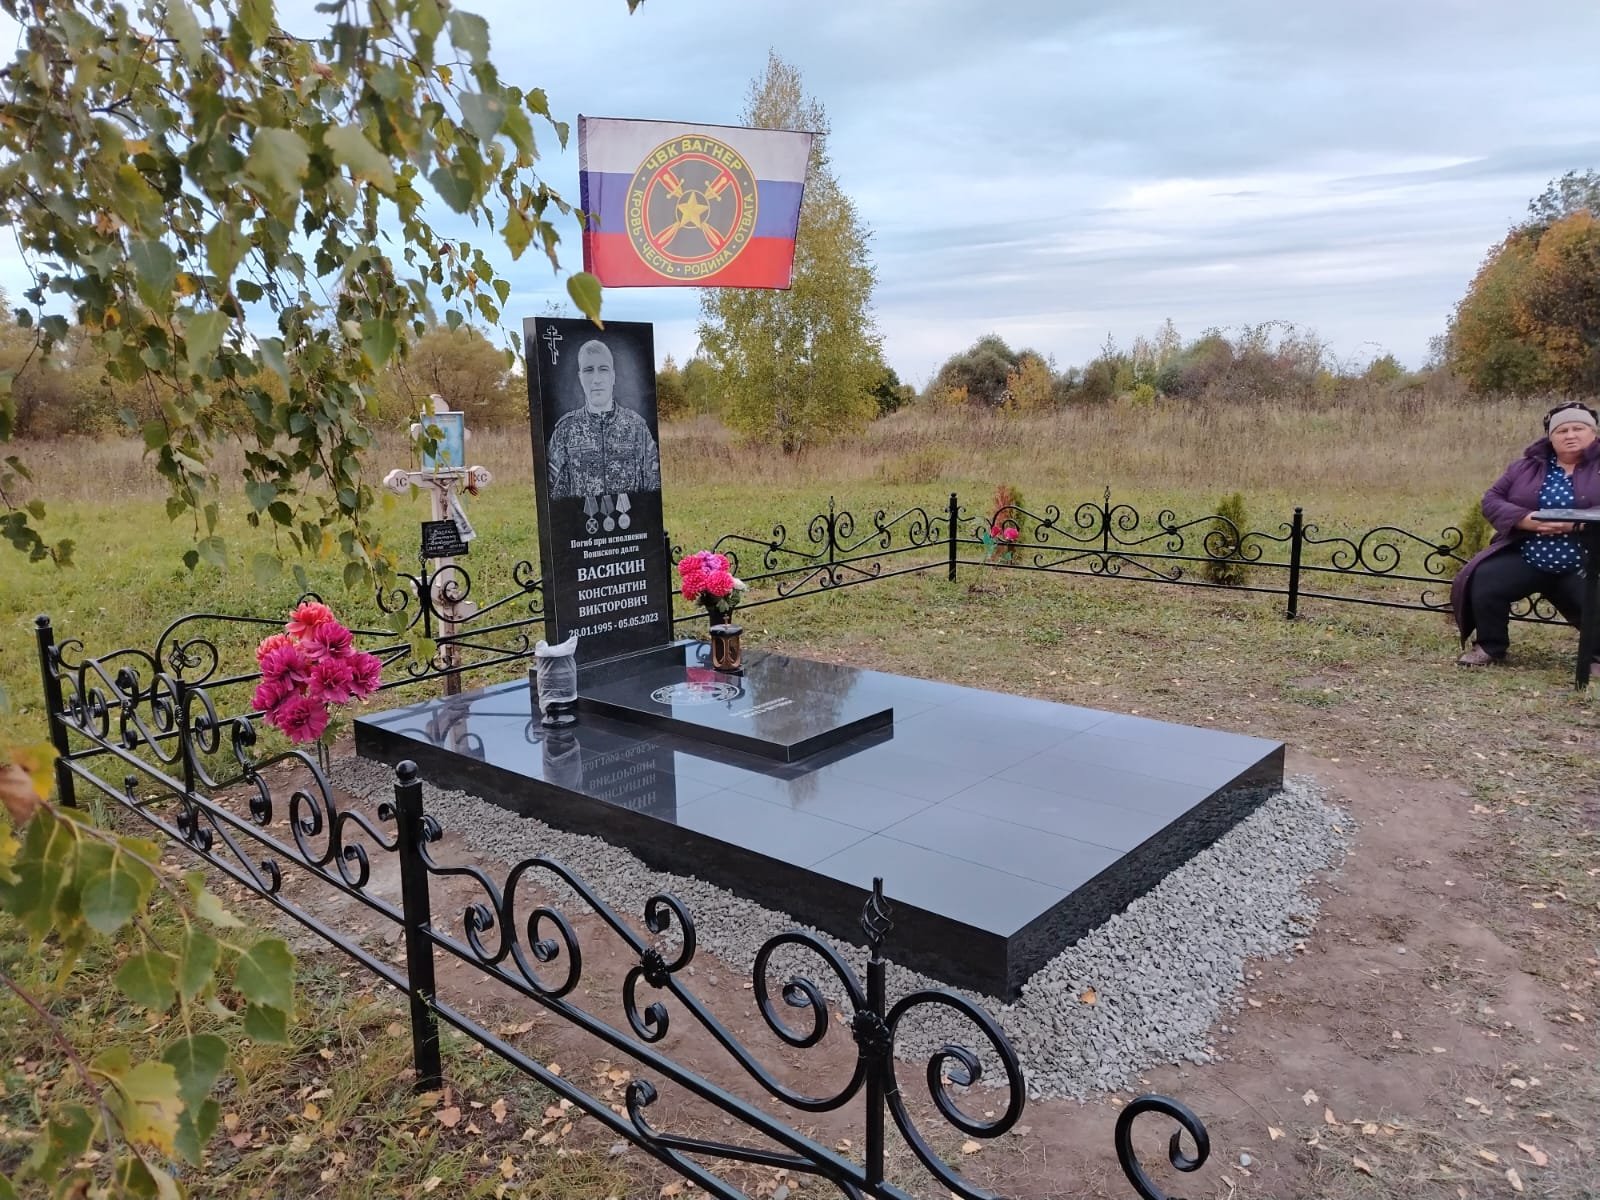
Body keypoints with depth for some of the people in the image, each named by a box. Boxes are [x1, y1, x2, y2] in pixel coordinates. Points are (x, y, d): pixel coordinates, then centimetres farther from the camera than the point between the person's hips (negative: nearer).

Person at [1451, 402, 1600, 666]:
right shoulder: (1527, 466, 8)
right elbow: (1492, 499, 4)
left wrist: (1576, 524, -26)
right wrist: (1525, 520, -14)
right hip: (1526, 558, 2)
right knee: (1483, 582, -18)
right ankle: (1490, 647, 1)